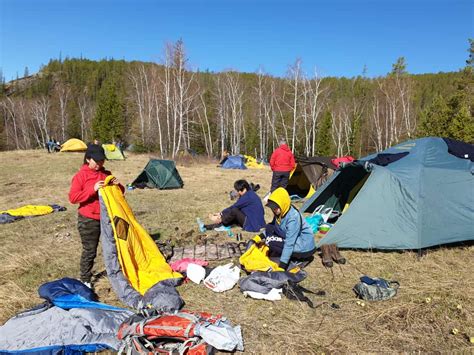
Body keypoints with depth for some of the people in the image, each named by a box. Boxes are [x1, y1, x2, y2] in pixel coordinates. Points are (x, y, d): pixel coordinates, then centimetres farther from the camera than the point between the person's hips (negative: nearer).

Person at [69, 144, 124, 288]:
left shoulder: (106, 174, 7)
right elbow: (73, 197, -16)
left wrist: (117, 185, -9)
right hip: (88, 220, -5)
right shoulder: (81, 175, -9)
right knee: (89, 251, 5)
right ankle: (85, 280, 22)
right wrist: (92, 189, -26)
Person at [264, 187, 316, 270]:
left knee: (270, 242, -20)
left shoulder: (293, 217, -29)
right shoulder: (279, 212, -6)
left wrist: (282, 265, -31)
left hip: (304, 247, -8)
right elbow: (273, 225, 14)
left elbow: (289, 243, -31)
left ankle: (301, 258, -7)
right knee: (269, 228, -4)